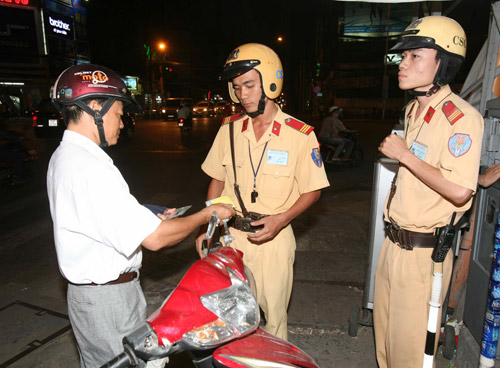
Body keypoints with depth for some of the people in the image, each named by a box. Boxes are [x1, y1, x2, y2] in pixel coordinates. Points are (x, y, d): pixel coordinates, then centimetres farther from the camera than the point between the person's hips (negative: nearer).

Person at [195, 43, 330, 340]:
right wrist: (206, 226, 4)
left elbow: (313, 191, -3)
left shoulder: (300, 135, -9)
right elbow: (217, 180, 11)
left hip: (273, 238, -3)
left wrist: (281, 220, -19)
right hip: (230, 236, 3)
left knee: (273, 315, 8)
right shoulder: (229, 129, 4)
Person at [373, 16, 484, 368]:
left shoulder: (462, 117, -17)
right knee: (384, 335, 21)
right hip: (394, 245, 8)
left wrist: (404, 155, -20)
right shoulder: (414, 110, 12)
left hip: (425, 251, -8)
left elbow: (459, 191, -27)